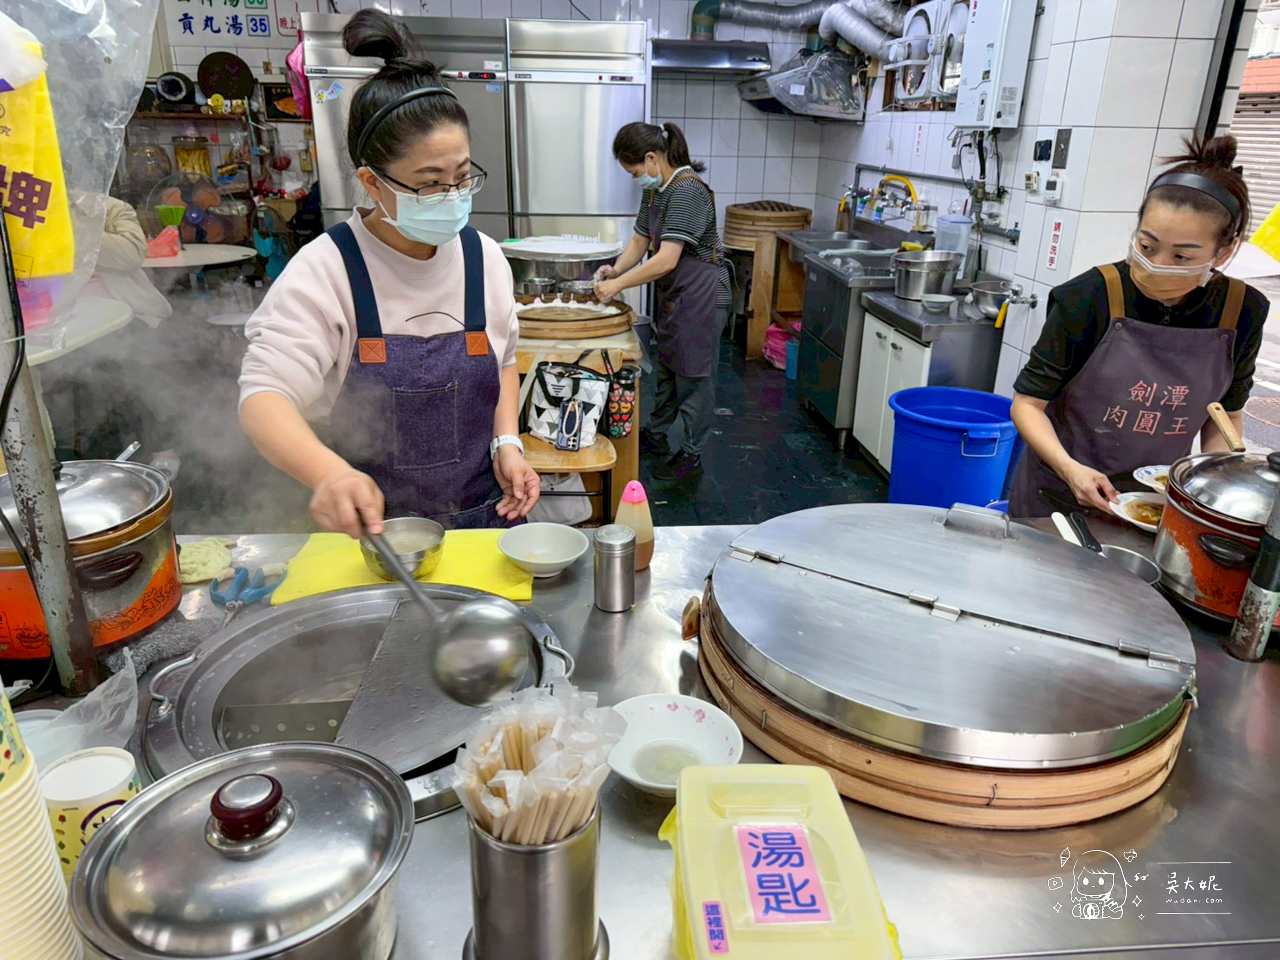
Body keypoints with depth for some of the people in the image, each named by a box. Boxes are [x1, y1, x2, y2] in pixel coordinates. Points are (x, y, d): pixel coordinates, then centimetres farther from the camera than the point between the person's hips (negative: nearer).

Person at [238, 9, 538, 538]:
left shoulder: (483, 257, 0)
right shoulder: (325, 270, -14)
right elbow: (263, 395, -21)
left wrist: (507, 442, -3)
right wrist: (330, 473, -41)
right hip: (368, 528, -3)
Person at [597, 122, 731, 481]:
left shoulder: (687, 191, -24)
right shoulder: (654, 191, 6)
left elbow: (666, 260, -29)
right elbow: (640, 241, 12)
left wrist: (618, 285, -24)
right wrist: (614, 270, -5)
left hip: (700, 295, -9)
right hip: (672, 294, 10)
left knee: (693, 373, 1)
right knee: (667, 366, 20)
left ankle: (691, 453, 13)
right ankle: (655, 435, 36)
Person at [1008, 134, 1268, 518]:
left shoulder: (1242, 312, -8)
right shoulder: (1090, 298, -18)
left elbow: (1226, 414, 8)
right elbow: (1028, 403, -15)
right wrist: (1069, 468, -29)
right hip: (1054, 499, -2)